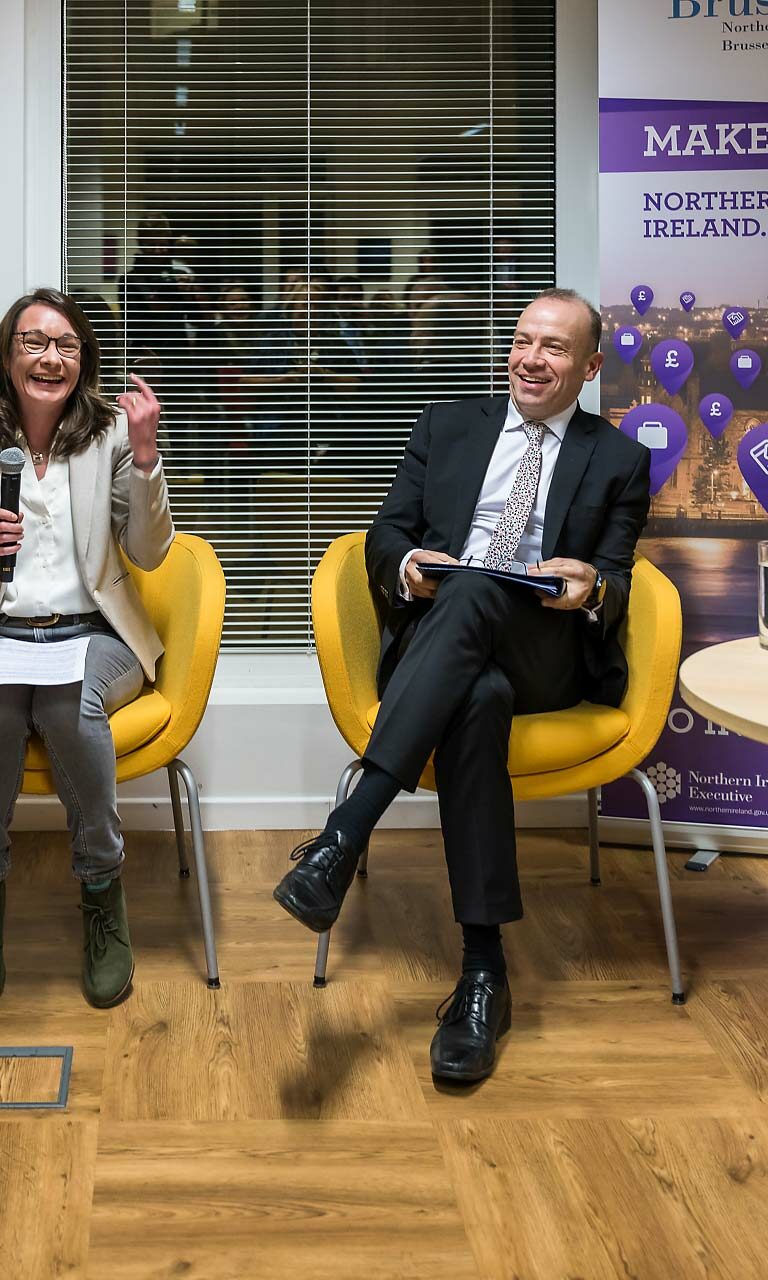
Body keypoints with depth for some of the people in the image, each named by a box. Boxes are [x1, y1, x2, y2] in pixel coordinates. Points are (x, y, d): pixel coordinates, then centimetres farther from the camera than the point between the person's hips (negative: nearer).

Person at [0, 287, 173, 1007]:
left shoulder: (111, 433, 4)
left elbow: (148, 555, 0)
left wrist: (144, 453, -11)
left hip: (94, 634, 0)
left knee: (69, 703, -35)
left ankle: (102, 895, -18)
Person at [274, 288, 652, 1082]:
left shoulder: (618, 460, 17)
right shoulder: (448, 425, 21)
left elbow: (615, 587, 9)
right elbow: (385, 537, 15)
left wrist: (592, 588, -16)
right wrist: (406, 564, -10)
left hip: (546, 653, -1)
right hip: (440, 639, 1)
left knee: (472, 592, -38)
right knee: (478, 697, -38)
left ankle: (343, 838, -45)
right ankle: (483, 968, -39)